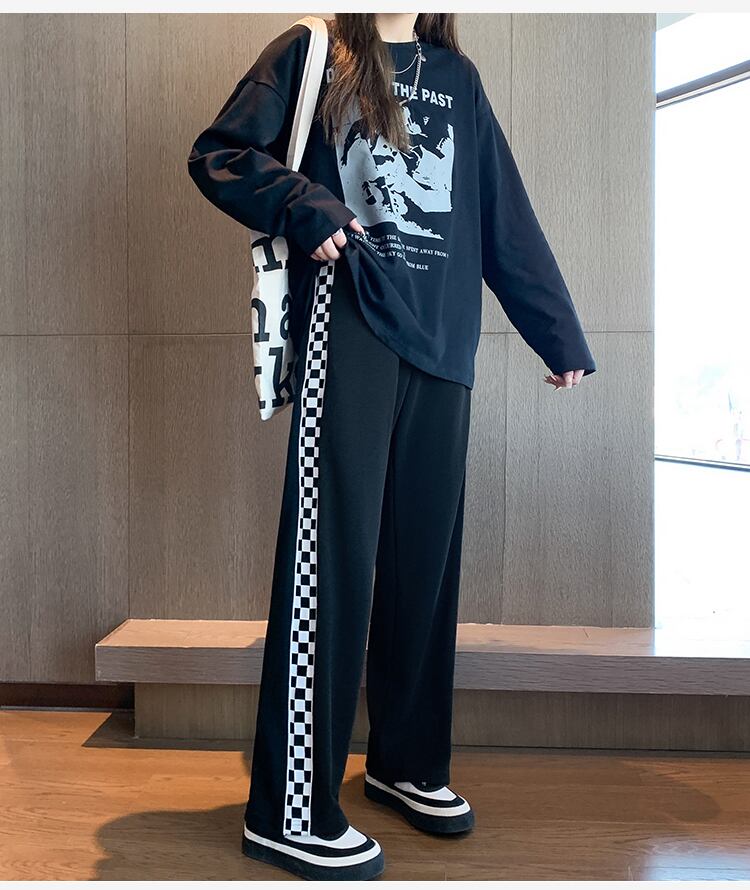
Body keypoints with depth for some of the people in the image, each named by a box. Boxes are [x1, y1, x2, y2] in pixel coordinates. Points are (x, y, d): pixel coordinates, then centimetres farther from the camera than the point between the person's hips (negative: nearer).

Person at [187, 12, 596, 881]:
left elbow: (507, 219, 20)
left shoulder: (457, 77, 21)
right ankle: (289, 810, 1)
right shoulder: (311, 49, 10)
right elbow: (217, 154, 3)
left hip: (441, 343, 5)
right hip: (346, 326, -5)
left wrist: (560, 336, 18)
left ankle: (407, 762, 23)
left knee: (424, 554, 6)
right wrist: (308, 211, -15)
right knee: (332, 552, -8)